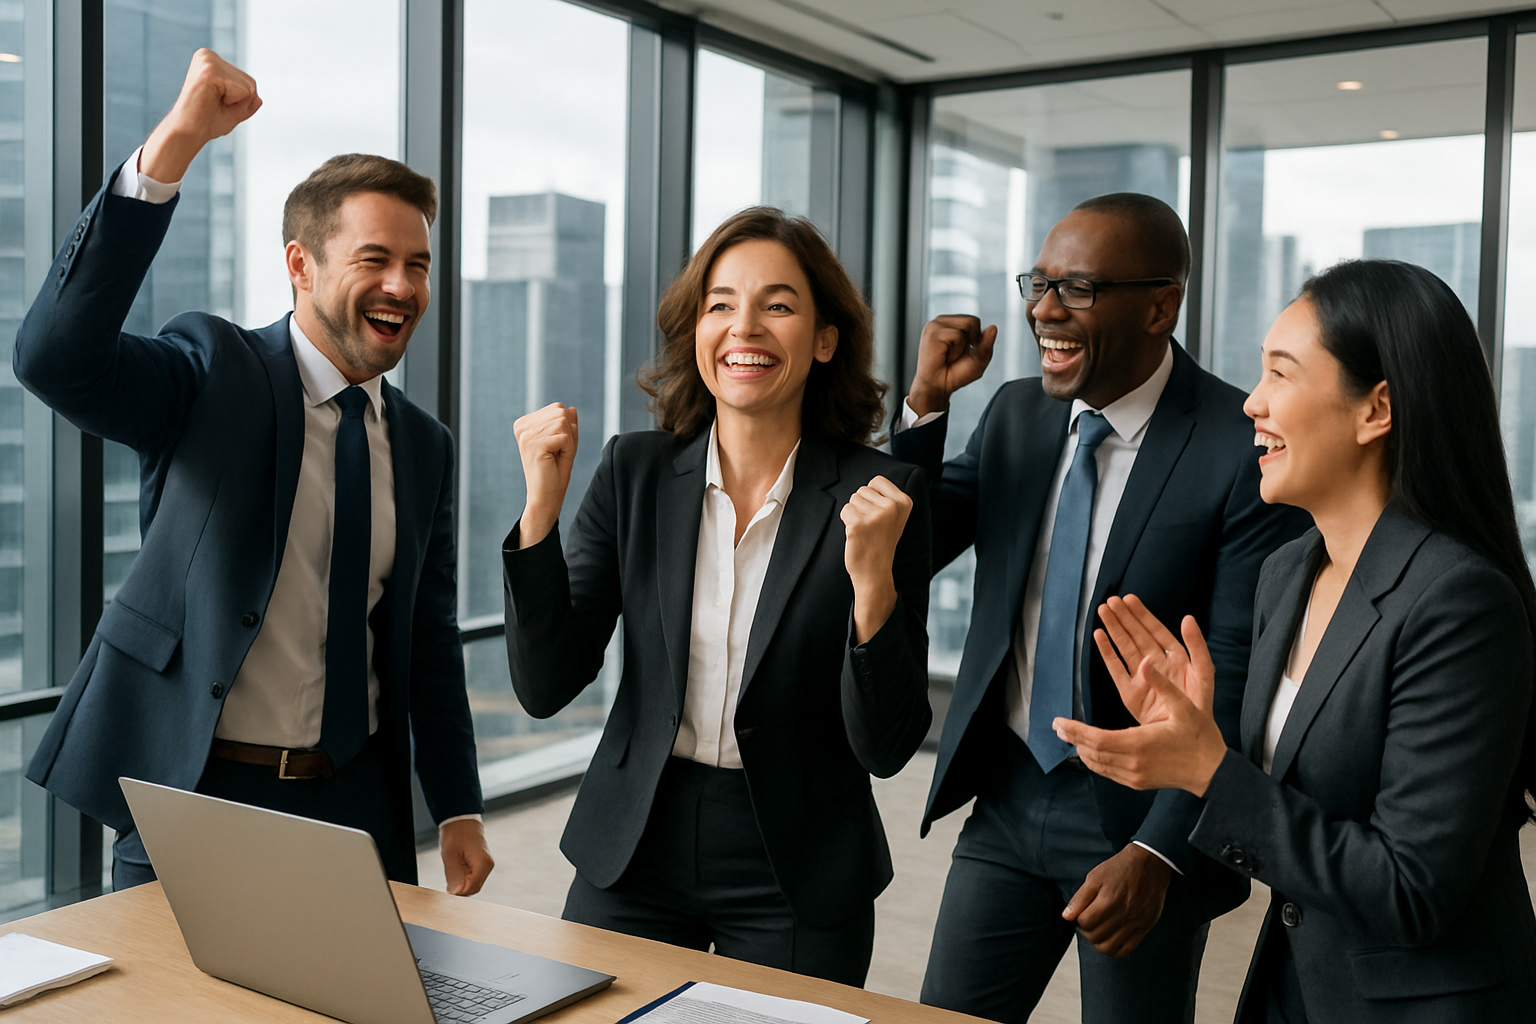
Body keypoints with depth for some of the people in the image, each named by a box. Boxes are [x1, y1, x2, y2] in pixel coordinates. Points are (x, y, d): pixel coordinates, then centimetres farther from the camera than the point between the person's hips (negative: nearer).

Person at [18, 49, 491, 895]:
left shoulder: (424, 446, 8)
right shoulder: (213, 374, -6)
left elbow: (430, 640, 11)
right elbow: (54, 358, -26)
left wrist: (458, 811, 5)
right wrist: (173, 146, -33)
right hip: (191, 798, -4)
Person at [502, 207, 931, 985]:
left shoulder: (879, 495, -11)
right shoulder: (634, 470, -4)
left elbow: (886, 747, -12)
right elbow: (544, 686, -7)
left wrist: (872, 579, -27)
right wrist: (541, 507, -17)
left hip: (797, 882, -1)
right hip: (630, 858, 2)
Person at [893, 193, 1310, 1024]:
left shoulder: (1243, 450, -16)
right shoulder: (1016, 411, 2)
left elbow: (1235, 682, -17)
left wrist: (1159, 852, -21)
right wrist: (925, 403, -9)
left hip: (1142, 815, -5)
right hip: (1008, 799, 5)